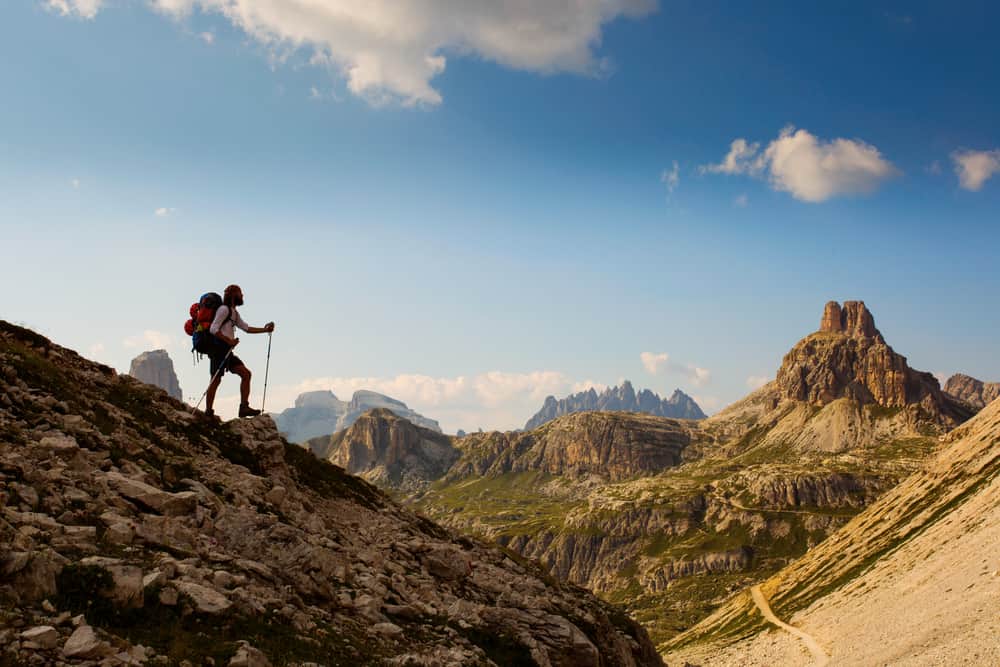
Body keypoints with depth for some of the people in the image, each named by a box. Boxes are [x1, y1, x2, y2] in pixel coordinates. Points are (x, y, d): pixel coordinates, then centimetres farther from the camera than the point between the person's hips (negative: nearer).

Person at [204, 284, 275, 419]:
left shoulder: (234, 313, 24)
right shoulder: (224, 309, -7)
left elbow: (246, 328, 24)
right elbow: (213, 329, -16)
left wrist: (265, 329, 14)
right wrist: (229, 341, -21)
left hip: (227, 351, 10)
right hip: (219, 348, -10)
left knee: (246, 374, 0)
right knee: (216, 380, -8)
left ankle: (244, 407, -5)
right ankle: (208, 412, -2)